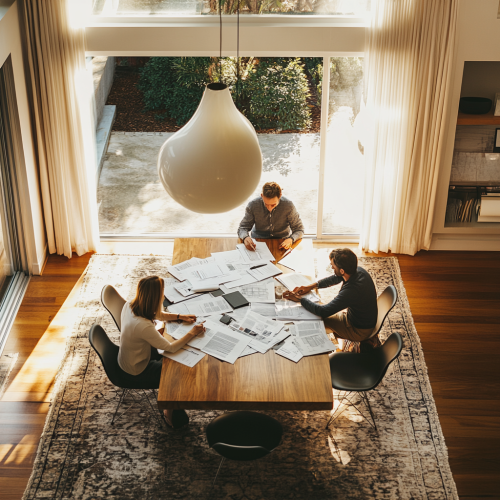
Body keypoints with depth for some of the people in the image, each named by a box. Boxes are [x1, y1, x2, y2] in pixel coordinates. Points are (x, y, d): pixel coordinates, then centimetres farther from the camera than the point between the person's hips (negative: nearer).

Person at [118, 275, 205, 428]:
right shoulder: (143, 326, -40)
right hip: (137, 373, -8)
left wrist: (180, 317, 0)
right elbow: (170, 348, -27)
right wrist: (192, 333, -16)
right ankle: (171, 413, 30)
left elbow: (156, 315, 6)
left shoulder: (129, 306, -14)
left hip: (126, 361, 8)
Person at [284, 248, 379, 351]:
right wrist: (312, 286, 1)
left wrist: (299, 299, -21)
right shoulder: (358, 270, -13)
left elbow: (323, 311, -32)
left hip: (360, 330, -7)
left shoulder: (351, 291, -38)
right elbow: (335, 278, 8)